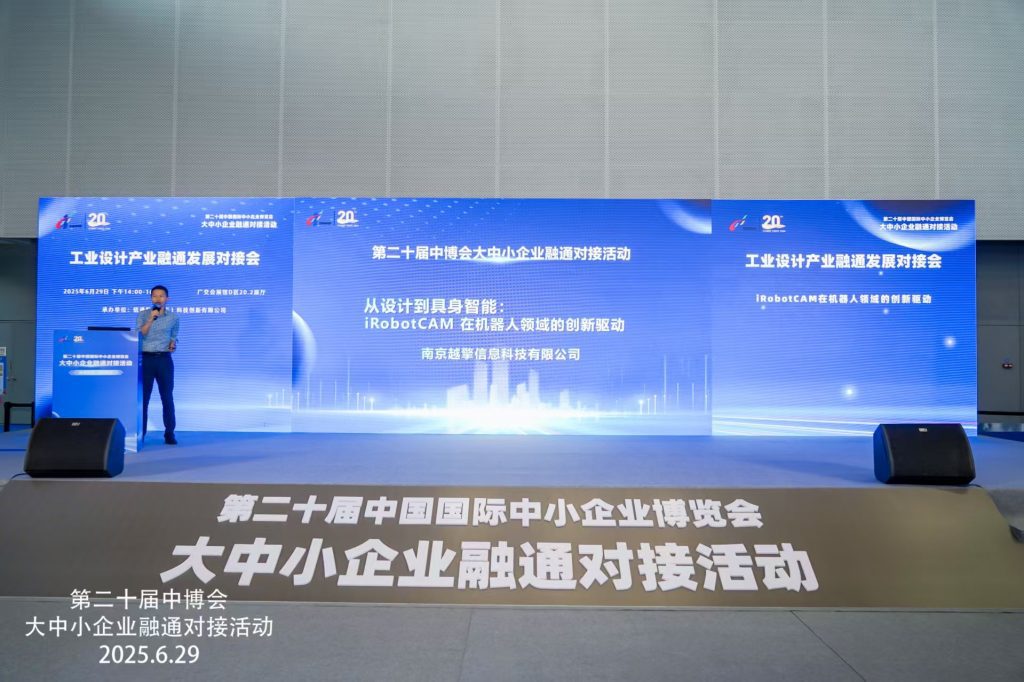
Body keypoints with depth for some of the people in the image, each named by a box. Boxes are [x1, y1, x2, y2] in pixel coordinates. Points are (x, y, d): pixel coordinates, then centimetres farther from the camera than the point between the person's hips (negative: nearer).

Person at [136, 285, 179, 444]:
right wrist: (150, 319, -15)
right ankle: (140, 433, 10)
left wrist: (173, 345, -4)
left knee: (167, 397, 1)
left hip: (164, 360, 0)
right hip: (146, 359, 0)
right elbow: (138, 335, -7)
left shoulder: (173, 317, 7)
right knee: (143, 397, 2)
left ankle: (169, 433, 7)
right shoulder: (143, 315, 4)